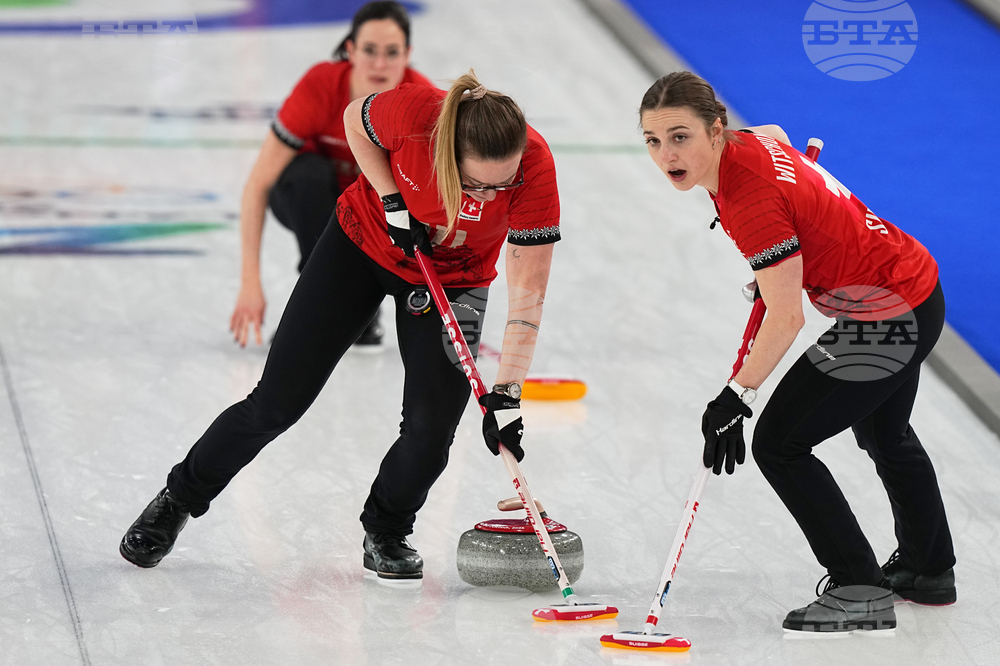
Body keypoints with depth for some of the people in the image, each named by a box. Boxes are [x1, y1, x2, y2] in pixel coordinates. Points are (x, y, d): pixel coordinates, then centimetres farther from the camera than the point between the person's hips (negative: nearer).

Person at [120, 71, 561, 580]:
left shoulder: (535, 169, -34)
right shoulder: (415, 112, -36)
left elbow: (528, 293, -28)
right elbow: (356, 120, -10)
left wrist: (506, 394, -33)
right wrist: (393, 202, -21)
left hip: (453, 279, 0)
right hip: (366, 240, 0)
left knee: (433, 425, -14)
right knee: (278, 400, 1)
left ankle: (386, 533, 15)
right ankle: (179, 499, 22)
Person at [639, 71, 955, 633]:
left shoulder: (753, 200, -31)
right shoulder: (747, 143, -5)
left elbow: (786, 319, -31)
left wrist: (738, 397, -27)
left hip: (887, 321, -11)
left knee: (779, 443, -9)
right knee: (885, 435, 32)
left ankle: (860, 592, -4)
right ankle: (929, 571, 53)